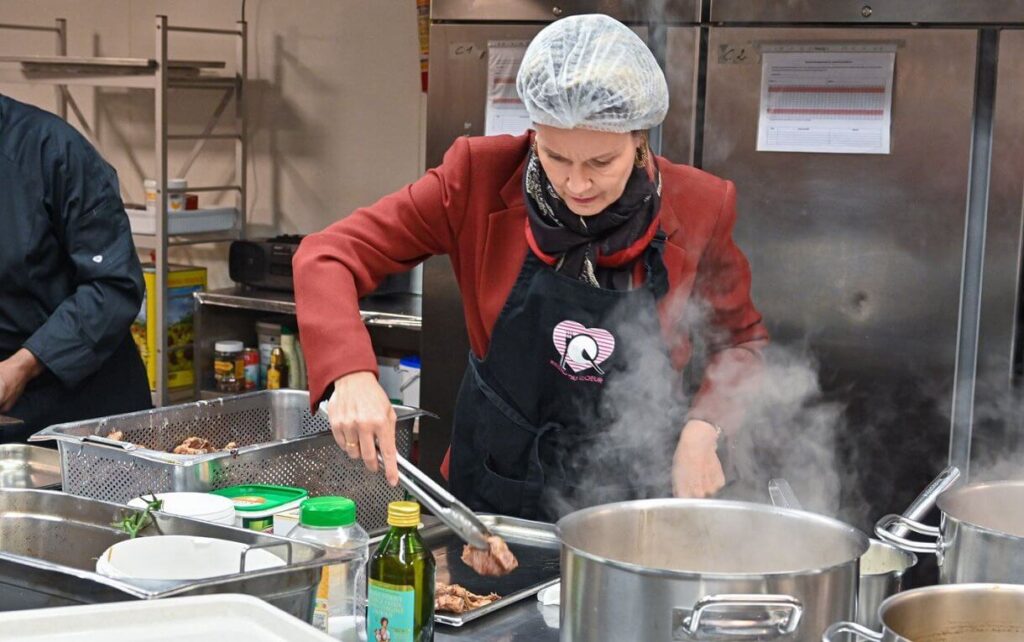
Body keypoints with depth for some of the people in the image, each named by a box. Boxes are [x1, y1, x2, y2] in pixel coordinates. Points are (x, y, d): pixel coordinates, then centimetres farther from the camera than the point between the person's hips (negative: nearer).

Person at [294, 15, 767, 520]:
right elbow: (327, 256, -17)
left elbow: (741, 338, 3)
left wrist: (702, 429, -15)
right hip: (494, 489, 0)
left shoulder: (698, 208, -15)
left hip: (637, 495, 0)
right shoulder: (481, 176, -17)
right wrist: (351, 375, -35)